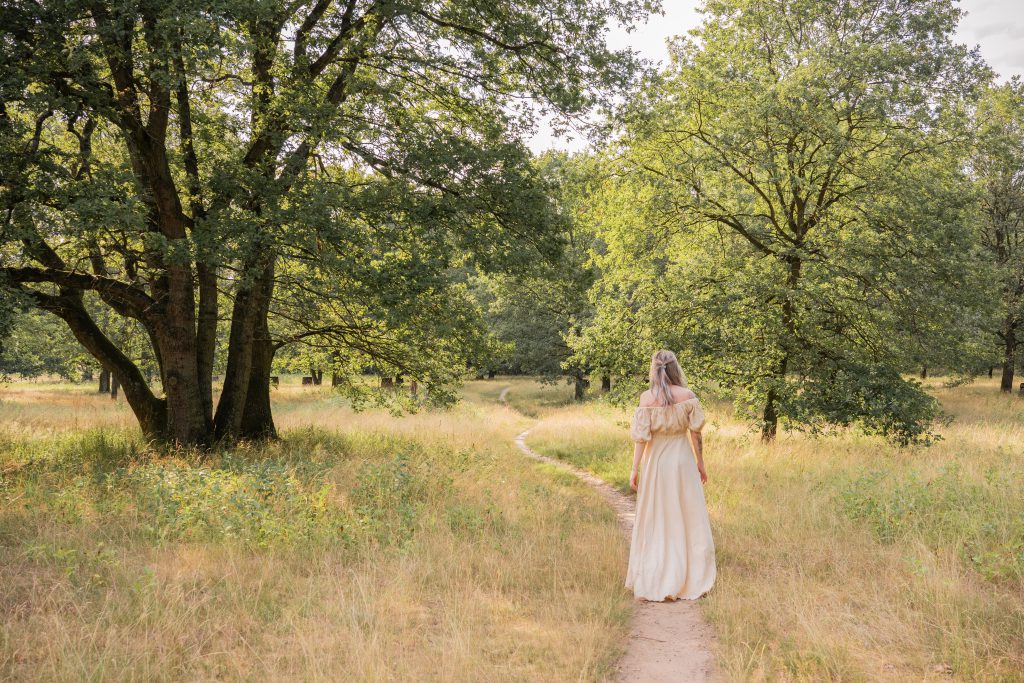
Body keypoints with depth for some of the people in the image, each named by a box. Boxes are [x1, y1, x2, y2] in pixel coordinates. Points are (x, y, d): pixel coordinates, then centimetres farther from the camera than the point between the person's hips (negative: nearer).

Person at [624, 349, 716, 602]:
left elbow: (641, 436, -9)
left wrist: (635, 469, -4)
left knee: (655, 523, 9)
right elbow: (695, 434, -3)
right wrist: (700, 463, 8)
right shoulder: (688, 395, -6)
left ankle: (654, 583, 13)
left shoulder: (647, 398, -8)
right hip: (683, 461, 0)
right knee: (688, 521, 10)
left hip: (655, 462, 0)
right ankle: (690, 581, 13)